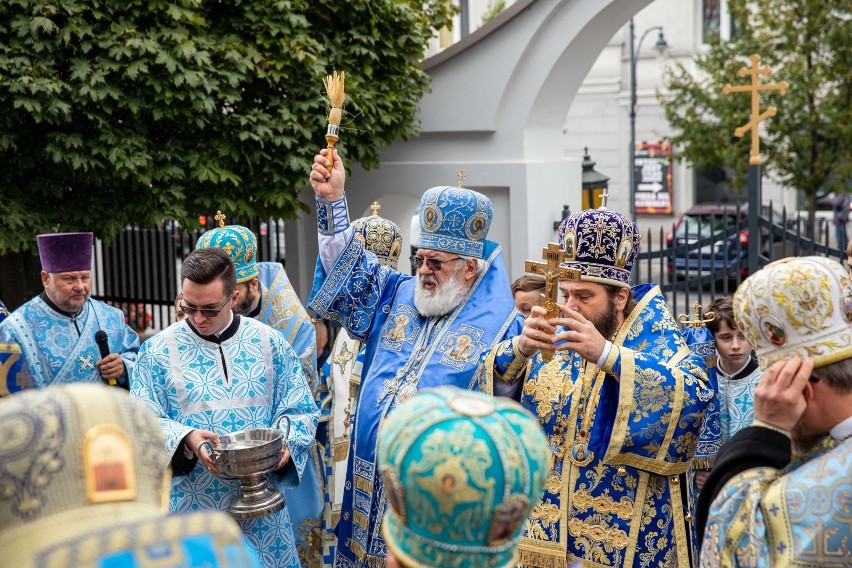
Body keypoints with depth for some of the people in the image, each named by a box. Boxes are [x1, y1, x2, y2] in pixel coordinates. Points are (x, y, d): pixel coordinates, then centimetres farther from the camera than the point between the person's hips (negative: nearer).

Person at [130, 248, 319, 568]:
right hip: (191, 506, -1)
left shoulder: (269, 343, 1)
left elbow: (300, 411, 4)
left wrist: (284, 444, -16)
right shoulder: (158, 351, -3)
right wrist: (185, 439, -23)